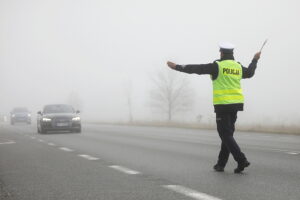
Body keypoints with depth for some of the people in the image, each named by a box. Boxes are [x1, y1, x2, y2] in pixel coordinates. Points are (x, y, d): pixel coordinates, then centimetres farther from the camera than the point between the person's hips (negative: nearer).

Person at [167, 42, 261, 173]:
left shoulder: (217, 66, -9)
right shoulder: (238, 67, 10)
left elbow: (196, 69, -12)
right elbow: (249, 73, 31)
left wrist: (177, 67, -9)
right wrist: (255, 60, 49)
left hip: (222, 105, -6)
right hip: (236, 104, 6)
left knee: (226, 135, -3)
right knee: (227, 134, 13)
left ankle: (241, 160, -17)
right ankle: (221, 164, 17)